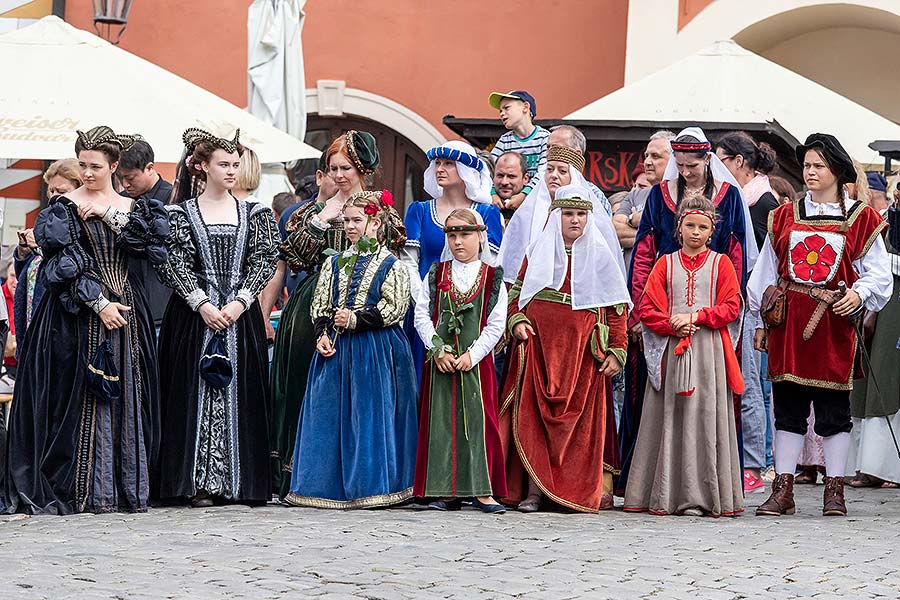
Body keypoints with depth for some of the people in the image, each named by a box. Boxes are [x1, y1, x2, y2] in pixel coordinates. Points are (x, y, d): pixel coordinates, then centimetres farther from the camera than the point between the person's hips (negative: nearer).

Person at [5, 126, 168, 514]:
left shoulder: (132, 207, 12)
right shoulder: (64, 207, 0)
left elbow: (147, 240, -7)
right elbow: (67, 264, -8)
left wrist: (107, 213, -12)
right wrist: (99, 303, -15)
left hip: (127, 308, 4)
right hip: (80, 312, -4)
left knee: (128, 395, 2)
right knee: (87, 396, -6)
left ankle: (128, 486, 6)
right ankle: (88, 491, -5)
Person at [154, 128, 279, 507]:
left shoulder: (255, 214, 9)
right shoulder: (181, 214, 3)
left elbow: (265, 261, 2)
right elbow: (174, 264, -3)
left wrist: (240, 303, -11)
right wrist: (202, 304, -14)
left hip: (242, 315, 2)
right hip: (193, 315, -2)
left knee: (240, 395, 0)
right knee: (197, 392, -4)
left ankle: (241, 482, 3)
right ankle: (201, 484, -3)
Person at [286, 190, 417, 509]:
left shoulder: (391, 266, -2)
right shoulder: (335, 263, 13)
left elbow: (393, 309, -10)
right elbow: (320, 305, 12)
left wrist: (355, 320, -15)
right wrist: (322, 334, -5)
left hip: (376, 353, -5)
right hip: (336, 350, 5)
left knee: (371, 414, -5)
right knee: (331, 414, 3)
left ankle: (371, 484, 2)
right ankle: (332, 483, 9)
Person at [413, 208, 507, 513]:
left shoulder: (493, 278, 3)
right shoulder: (436, 274, 8)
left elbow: (496, 323, -2)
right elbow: (422, 316, 3)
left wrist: (472, 355, -11)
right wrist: (438, 351, -9)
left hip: (476, 360, -2)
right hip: (440, 360, 2)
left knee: (477, 419, -5)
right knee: (441, 420, 0)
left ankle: (481, 490, -2)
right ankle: (447, 490, 5)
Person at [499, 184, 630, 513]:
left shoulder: (600, 253, 7)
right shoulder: (538, 250, 12)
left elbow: (616, 305, 4)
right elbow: (517, 292, 15)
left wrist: (616, 350, -4)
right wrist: (517, 322, -4)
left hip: (583, 345, -1)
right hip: (539, 340, 1)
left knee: (581, 417, -3)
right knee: (534, 412, -6)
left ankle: (580, 492, 0)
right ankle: (533, 490, -7)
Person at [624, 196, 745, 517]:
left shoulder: (721, 263, 9)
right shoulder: (665, 264, 11)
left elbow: (731, 307, 1)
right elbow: (648, 309, 6)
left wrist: (696, 316, -11)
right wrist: (672, 324, -11)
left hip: (709, 350, -1)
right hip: (671, 351, 1)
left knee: (706, 415, -5)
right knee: (670, 417, -1)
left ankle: (701, 495, -4)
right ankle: (665, 494, 1)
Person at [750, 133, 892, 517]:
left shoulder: (861, 220, 4)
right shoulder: (785, 217, 12)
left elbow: (878, 274, 3)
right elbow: (767, 273, 14)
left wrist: (859, 294, -17)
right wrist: (763, 322, 11)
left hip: (833, 323, -2)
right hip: (789, 322, 3)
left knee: (834, 408, 1)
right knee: (787, 407, 3)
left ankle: (834, 491, 7)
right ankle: (783, 490, 5)